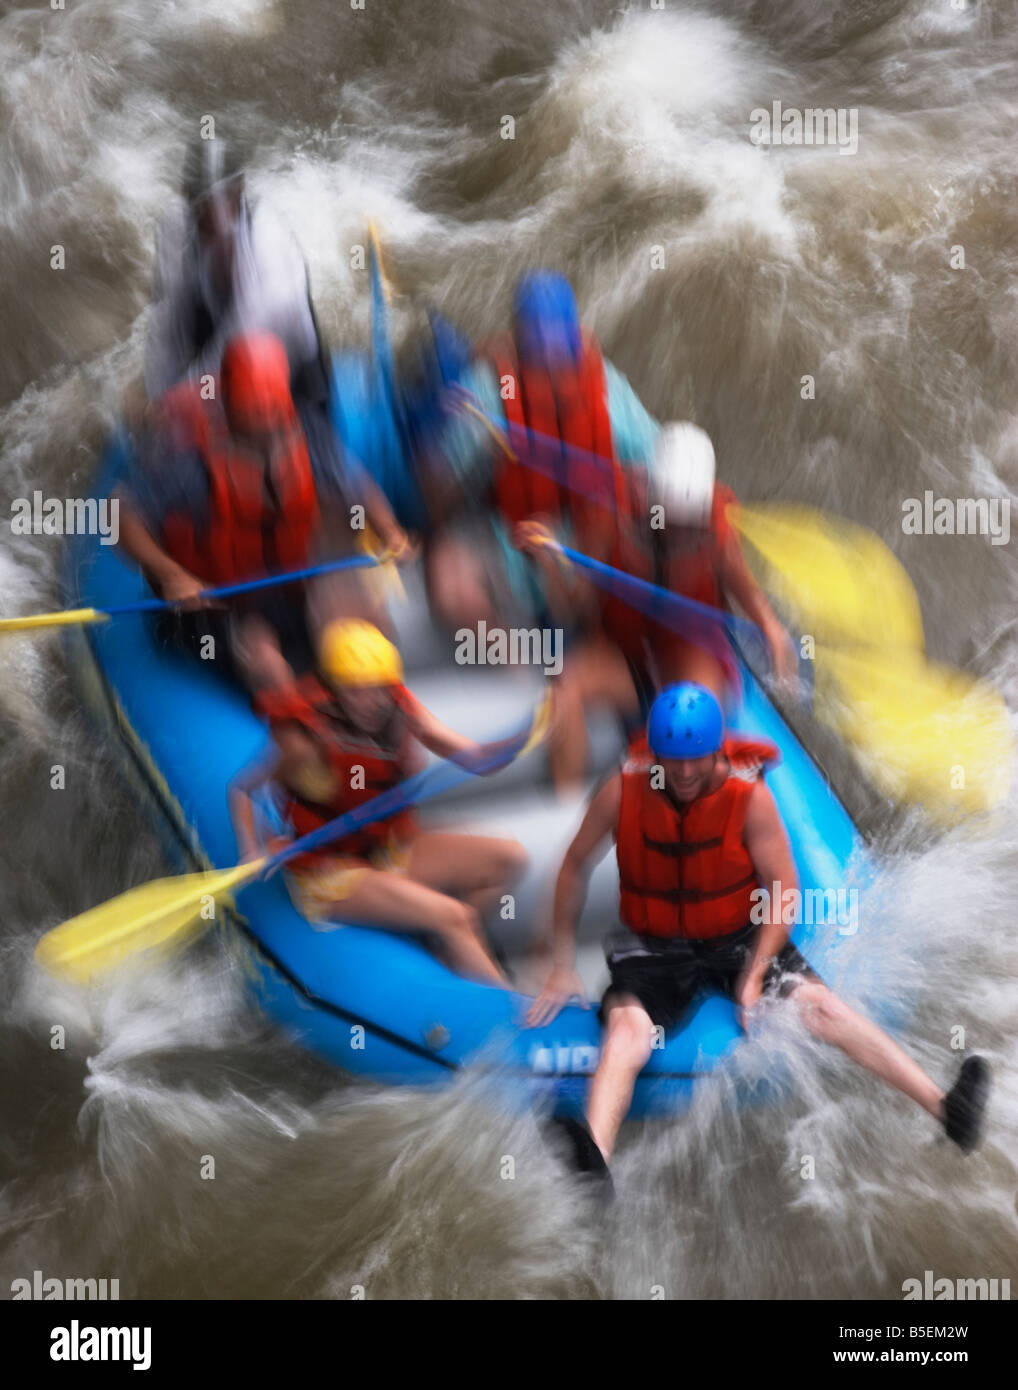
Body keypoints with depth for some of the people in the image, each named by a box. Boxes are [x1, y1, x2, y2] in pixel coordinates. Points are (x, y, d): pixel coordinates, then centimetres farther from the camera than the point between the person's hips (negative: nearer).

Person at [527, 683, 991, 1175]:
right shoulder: (623, 791, -14)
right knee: (627, 1029, -29)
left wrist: (755, 975, -18)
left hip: (739, 937, 1)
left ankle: (946, 1108, -19)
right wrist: (563, 965, 0)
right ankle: (593, 1162, -51)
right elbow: (575, 865, 0)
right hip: (653, 946, -1)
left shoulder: (749, 796, -14)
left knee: (821, 1006, -18)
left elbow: (784, 891, -7)